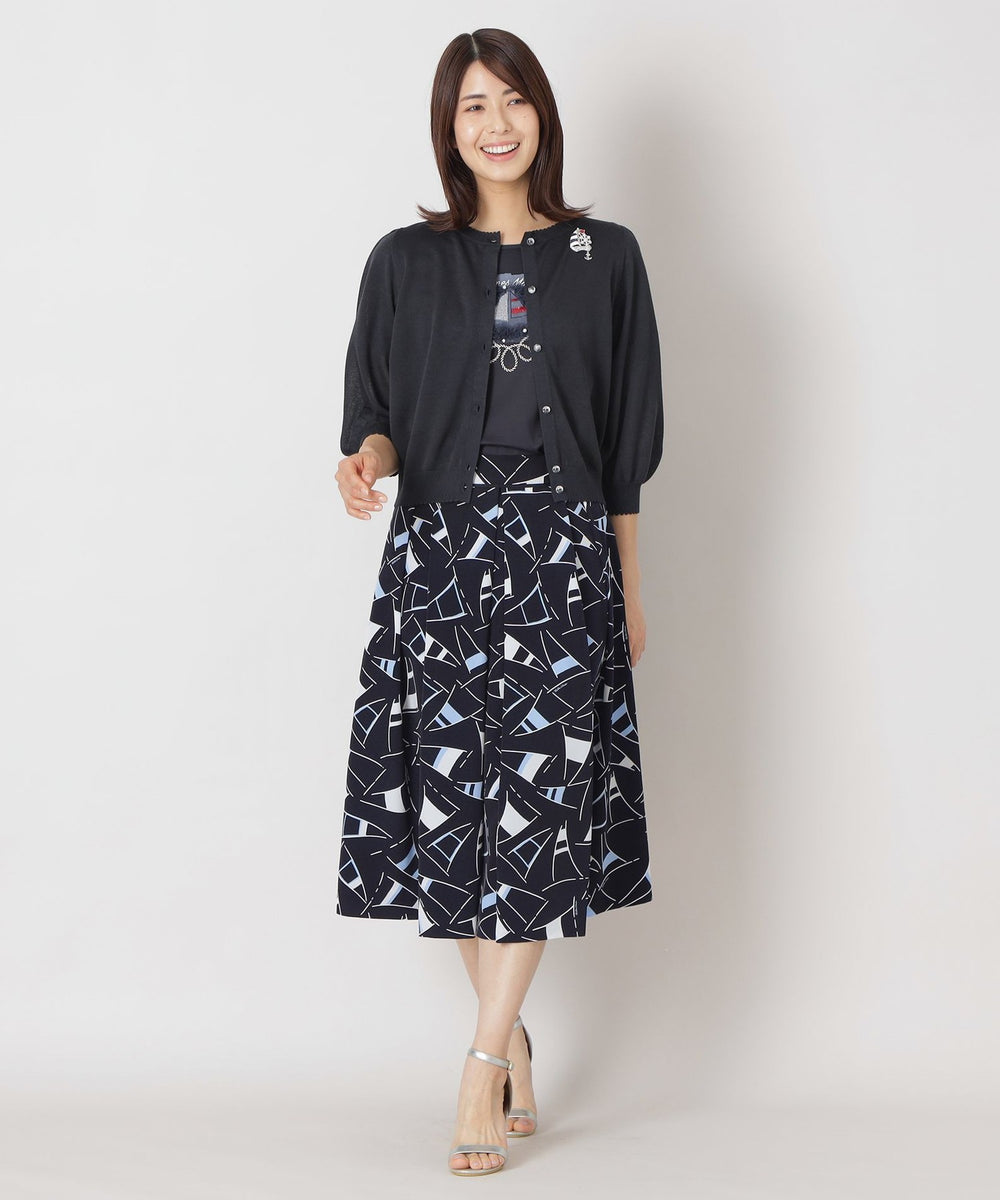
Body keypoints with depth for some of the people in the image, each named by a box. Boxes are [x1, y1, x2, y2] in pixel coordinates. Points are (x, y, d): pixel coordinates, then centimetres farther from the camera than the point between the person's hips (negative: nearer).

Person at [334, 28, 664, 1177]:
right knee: (450, 787, 1)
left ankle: (483, 1062, 0)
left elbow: (626, 444, 8)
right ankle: (511, 1033, 19)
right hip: (439, 552, 1)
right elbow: (378, 413, 6)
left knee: (540, 793, -6)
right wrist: (367, 461, -18)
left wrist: (629, 589, 8)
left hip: (563, 556, 0)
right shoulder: (405, 262, 6)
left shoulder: (604, 259, 7)